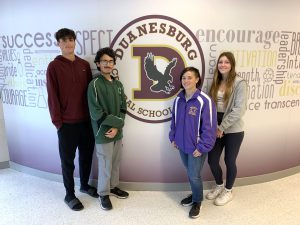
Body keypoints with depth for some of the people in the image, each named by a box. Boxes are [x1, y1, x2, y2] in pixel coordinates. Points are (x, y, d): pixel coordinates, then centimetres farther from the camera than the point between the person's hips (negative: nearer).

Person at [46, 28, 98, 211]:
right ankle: (70, 194, 27)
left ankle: (85, 185, 38)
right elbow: (53, 97, -8)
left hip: (86, 120, 4)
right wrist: (57, 121, -9)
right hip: (67, 123, -4)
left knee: (87, 155, 16)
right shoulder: (54, 67, -6)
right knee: (68, 160, 9)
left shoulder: (85, 65, 7)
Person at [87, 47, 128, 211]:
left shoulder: (118, 84, 7)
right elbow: (96, 113, -16)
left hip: (118, 132, 6)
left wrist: (117, 127, -8)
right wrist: (116, 123, -13)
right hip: (103, 133, -6)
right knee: (105, 165, 6)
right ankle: (103, 194, 26)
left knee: (116, 163, 18)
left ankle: (113, 187, 38)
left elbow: (123, 108, 6)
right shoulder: (95, 84, -12)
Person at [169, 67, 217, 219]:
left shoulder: (205, 101, -19)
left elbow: (209, 127, -17)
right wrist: (173, 138, 10)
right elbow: (174, 120, 12)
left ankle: (197, 201, 31)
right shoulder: (178, 99, 1)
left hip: (196, 147, -6)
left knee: (194, 176, 5)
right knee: (190, 173, 21)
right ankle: (195, 195, 45)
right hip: (182, 145, 6)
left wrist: (202, 147, -17)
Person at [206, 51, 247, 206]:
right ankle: (219, 186, 38)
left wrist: (222, 127, -17)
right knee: (212, 160, 9)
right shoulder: (215, 83, 7)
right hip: (216, 129, 5)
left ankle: (228, 191, 34)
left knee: (229, 161, 9)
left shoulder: (240, 83, -11)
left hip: (233, 130, -5)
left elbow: (239, 110, -18)